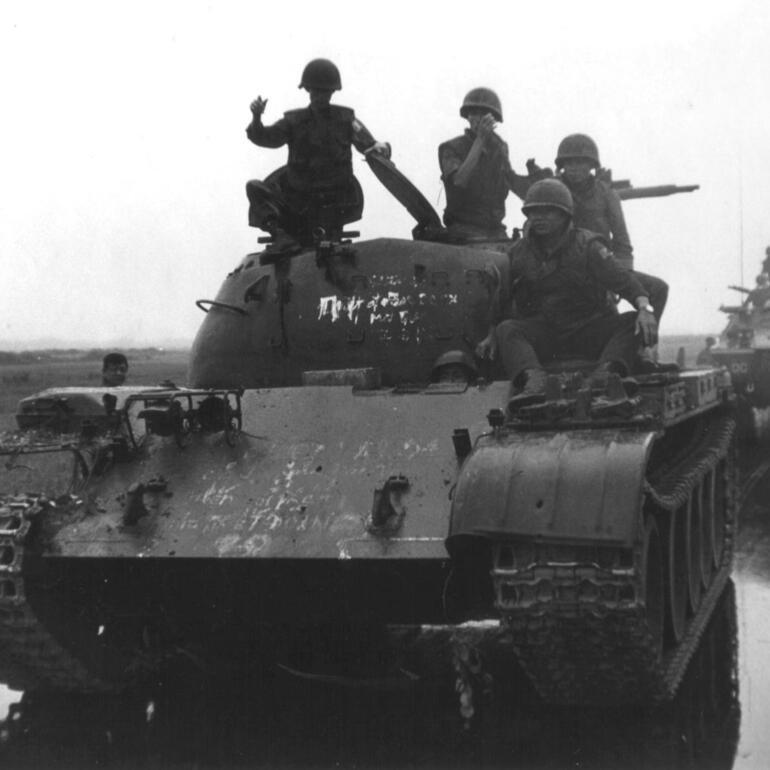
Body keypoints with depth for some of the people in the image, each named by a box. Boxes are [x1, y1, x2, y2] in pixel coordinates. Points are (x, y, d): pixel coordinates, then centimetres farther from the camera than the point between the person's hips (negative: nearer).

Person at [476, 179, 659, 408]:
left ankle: (605, 375, -52)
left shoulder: (586, 245, 0)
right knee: (506, 330, -29)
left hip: (587, 326, -1)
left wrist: (645, 309, -29)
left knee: (631, 324, -26)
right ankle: (533, 381, -55)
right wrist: (491, 335, -1)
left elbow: (620, 278, -11)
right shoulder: (519, 252, 8)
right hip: (542, 329, 1)